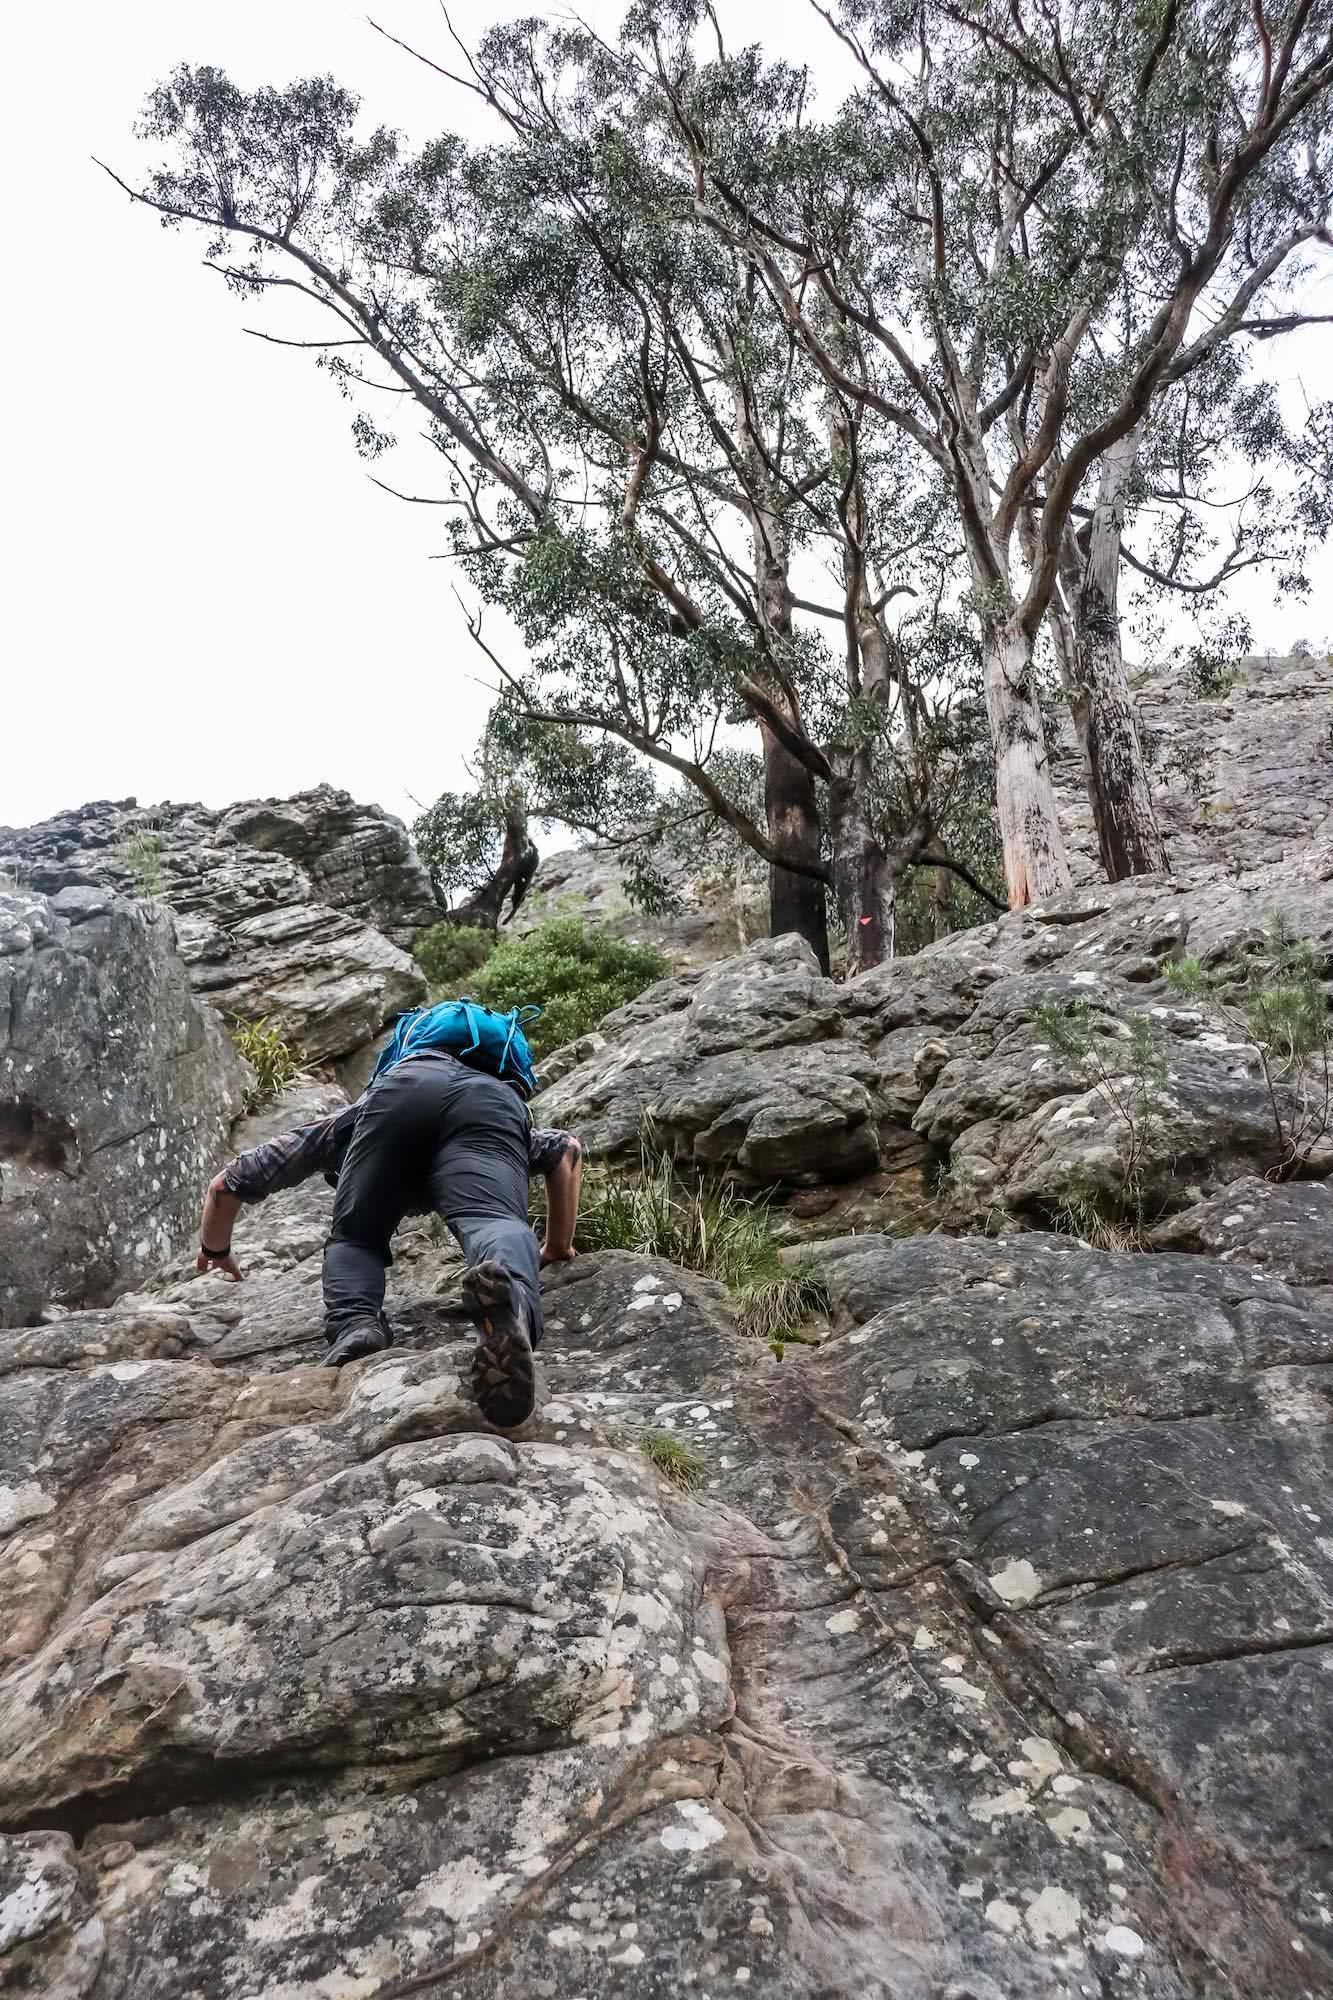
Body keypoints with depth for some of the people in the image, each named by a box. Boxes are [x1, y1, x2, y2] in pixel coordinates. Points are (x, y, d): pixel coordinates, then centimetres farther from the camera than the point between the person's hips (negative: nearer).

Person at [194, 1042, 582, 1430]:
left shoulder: (338, 1125, 44)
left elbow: (225, 1183, 45)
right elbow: (568, 1147, 42)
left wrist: (217, 1251, 64)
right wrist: (558, 1247, 50)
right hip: (493, 1097, 1)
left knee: (354, 1240, 15)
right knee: (494, 1221, -23)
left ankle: (354, 1327, -17)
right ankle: (509, 1293, -57)